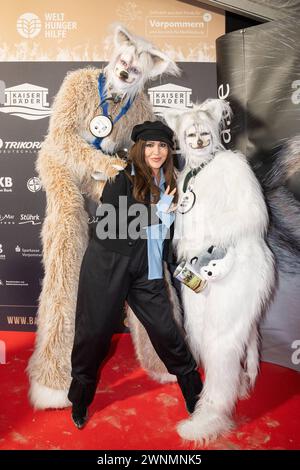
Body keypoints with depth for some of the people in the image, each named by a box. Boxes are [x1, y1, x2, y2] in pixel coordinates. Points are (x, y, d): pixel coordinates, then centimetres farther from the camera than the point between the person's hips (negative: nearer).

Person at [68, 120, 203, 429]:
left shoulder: (167, 183, 10)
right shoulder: (122, 177, -8)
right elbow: (108, 223, -17)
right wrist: (156, 211, -15)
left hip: (147, 270, 4)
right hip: (107, 267, -4)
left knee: (165, 329, 3)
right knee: (95, 331, 7)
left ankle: (193, 390, 26)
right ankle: (80, 397, 32)